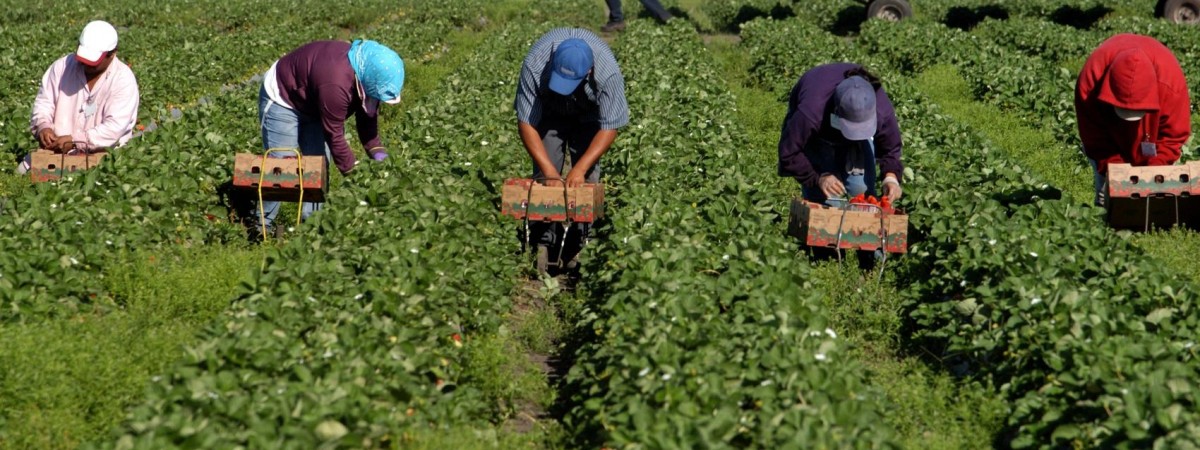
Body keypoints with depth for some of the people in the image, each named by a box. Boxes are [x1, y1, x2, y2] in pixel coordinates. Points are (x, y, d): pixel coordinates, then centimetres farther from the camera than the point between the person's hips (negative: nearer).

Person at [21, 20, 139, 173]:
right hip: (55, 150, 4)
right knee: (22, 172, -17)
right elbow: (44, 102, 11)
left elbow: (115, 127, -18)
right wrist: (43, 126, -12)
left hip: (99, 156, -4)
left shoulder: (124, 80, -9)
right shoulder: (62, 66, 5)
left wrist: (75, 141, -26)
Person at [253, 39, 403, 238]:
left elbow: (367, 115, -3)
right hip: (282, 99, -9)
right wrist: (351, 170, -24)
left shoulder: (366, 65, -16)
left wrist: (377, 152, -11)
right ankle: (262, 225, -4)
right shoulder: (336, 84, -42)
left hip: (312, 104, 9)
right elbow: (334, 135, -32)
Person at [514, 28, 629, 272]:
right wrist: (548, 169, -36)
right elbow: (526, 122, -30)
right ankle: (543, 244, -7)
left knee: (586, 178, -12)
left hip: (588, 116, 0)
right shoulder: (534, 66, -39)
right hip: (548, 112, 0)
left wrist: (580, 168, -36)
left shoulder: (608, 72, -40)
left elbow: (609, 127, -30)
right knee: (544, 177, -11)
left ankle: (580, 244, -6)